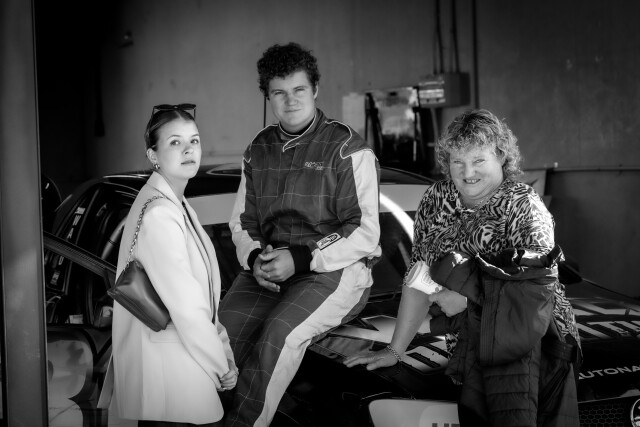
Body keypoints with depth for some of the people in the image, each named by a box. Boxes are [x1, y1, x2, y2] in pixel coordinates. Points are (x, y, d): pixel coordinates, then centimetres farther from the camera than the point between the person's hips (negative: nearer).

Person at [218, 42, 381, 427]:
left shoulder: (348, 149, -2)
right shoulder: (258, 150, 17)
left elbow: (365, 234, -8)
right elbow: (241, 221, 20)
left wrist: (299, 260, -16)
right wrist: (255, 258, -3)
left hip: (336, 270, -5)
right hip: (266, 271, 5)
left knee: (279, 335, -32)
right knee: (223, 330, -24)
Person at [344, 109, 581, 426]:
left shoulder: (525, 206, 1)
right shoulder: (437, 200, 14)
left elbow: (539, 285, -10)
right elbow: (419, 281, 14)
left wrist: (469, 294, -13)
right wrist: (394, 351, 9)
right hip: (467, 337, 3)